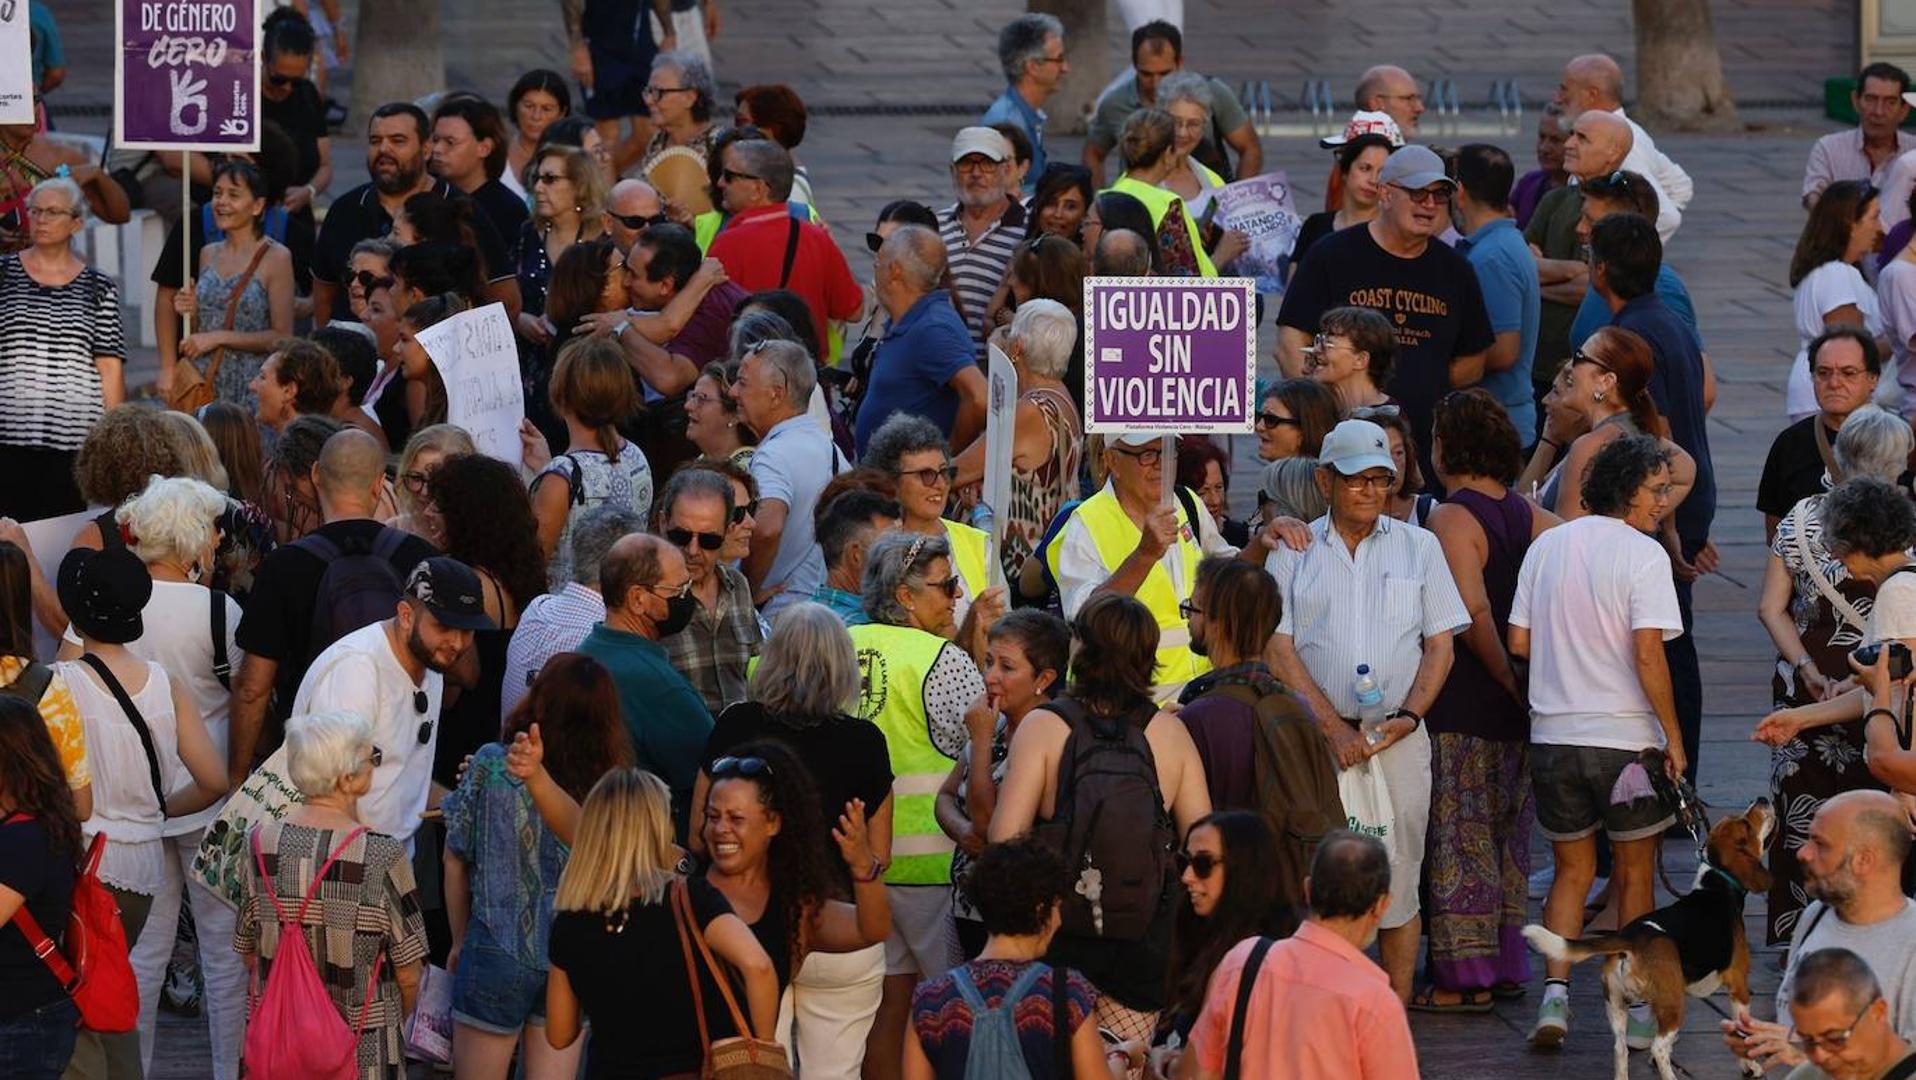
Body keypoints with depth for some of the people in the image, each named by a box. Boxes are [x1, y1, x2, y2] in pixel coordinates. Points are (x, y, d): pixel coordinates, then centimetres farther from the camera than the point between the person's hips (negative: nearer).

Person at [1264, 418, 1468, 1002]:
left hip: (1399, 739, 1)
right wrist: (1334, 727, -10)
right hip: (1314, 736, -1)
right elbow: (1279, 649, 0)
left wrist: (1407, 716, -7)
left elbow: (1440, 644, 9)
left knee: (1397, 887, 1)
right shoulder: (1294, 552, 7)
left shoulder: (1418, 548, 11)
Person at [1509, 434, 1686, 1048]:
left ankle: (1555, 993, -3)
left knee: (1571, 871, 14)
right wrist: (1673, 738, -10)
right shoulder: (1642, 555, -11)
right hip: (1626, 737, -4)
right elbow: (1648, 653, -17)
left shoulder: (1547, 547, 6)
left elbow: (1517, 642, 7)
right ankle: (1637, 1007, 15)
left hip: (1554, 736, 4)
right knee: (1634, 873, 11)